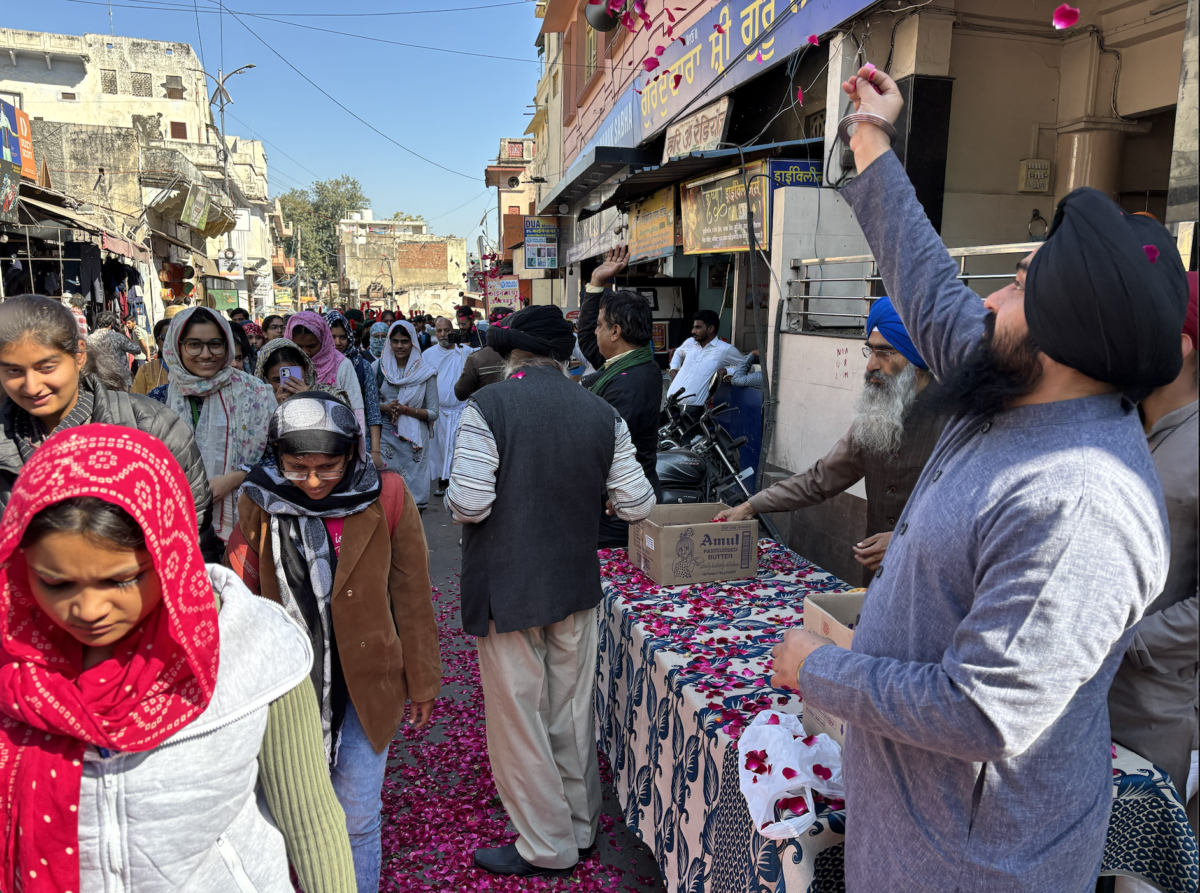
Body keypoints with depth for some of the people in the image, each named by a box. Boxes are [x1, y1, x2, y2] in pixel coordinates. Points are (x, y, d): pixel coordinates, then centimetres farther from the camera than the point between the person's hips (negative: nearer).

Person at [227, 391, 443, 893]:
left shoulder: (386, 500, -11)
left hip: (365, 684, -1)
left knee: (356, 819, 10)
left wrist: (422, 683, 1)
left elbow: (412, 600, -4)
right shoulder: (260, 502, -5)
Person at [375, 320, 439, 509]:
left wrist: (407, 410, -14)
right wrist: (385, 407, -11)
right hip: (385, 436, 1)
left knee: (414, 496, -2)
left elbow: (433, 413, 0)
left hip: (414, 440, -1)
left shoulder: (425, 372, 1)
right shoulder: (378, 368, 7)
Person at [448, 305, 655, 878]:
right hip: (577, 585, 5)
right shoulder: (603, 415, -2)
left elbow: (468, 504, -19)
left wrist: (454, 499, 3)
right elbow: (636, 505, 1)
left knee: (517, 716, 10)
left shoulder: (488, 407, -14)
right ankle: (580, 824, 36)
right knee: (572, 710, 19)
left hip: (506, 589, -4)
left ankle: (548, 847, 23)